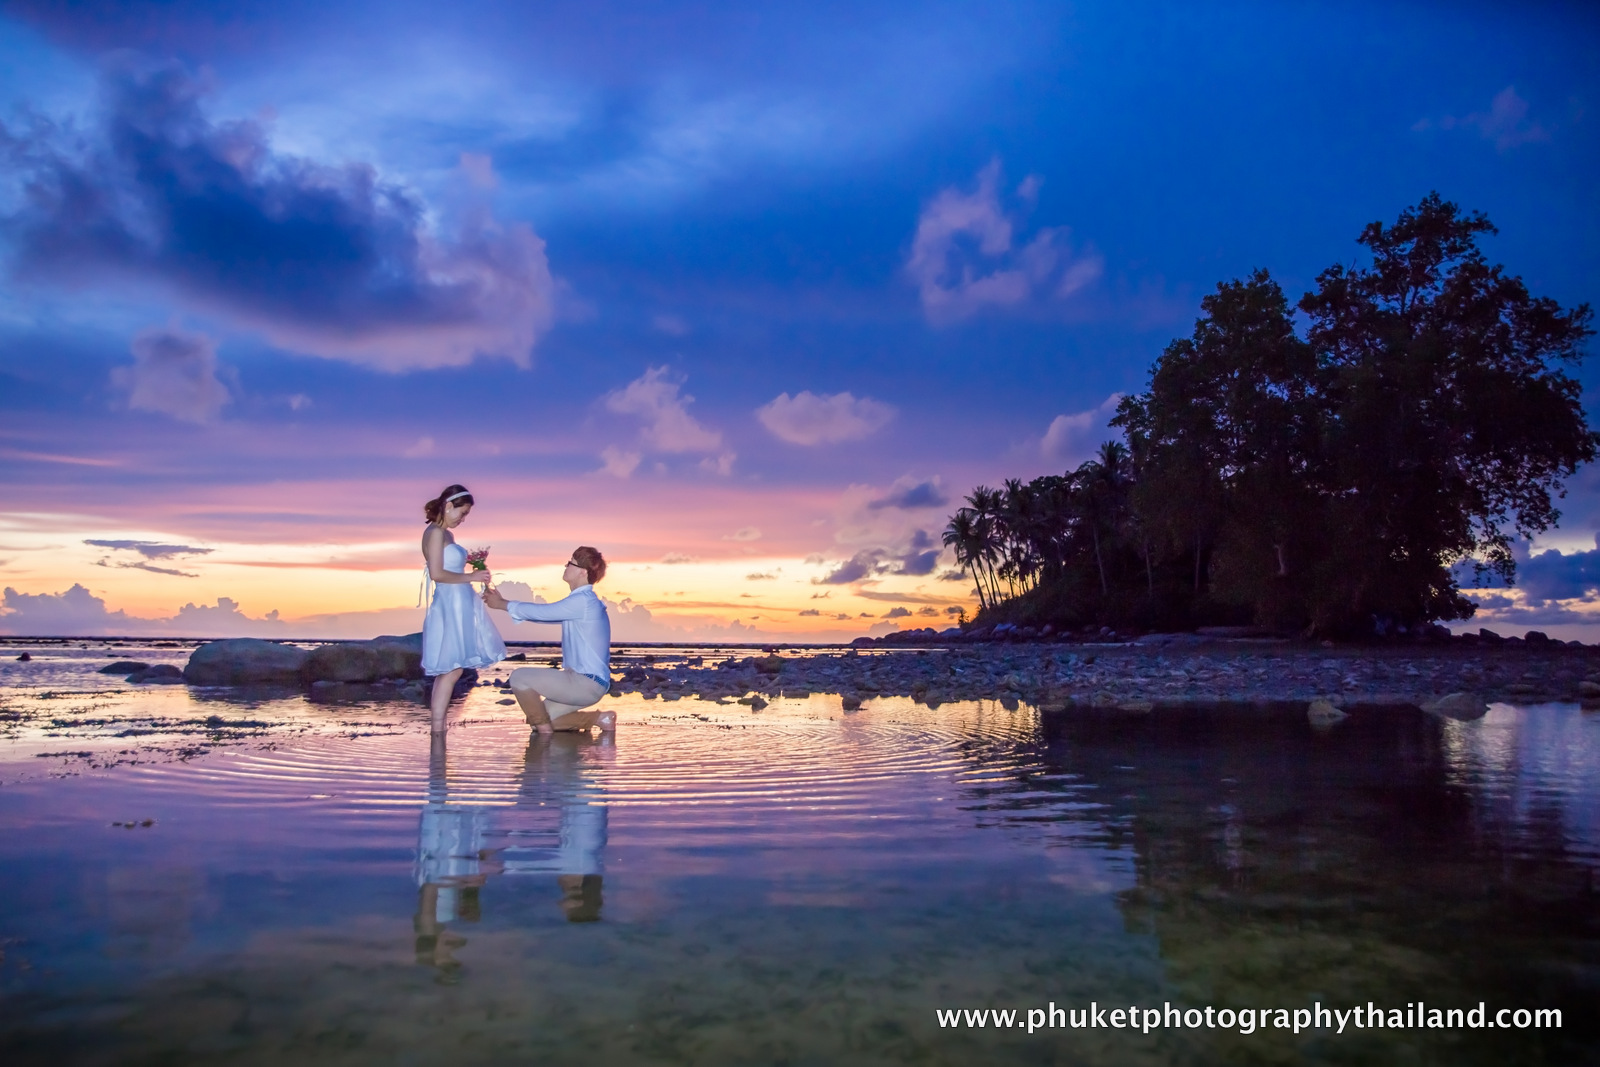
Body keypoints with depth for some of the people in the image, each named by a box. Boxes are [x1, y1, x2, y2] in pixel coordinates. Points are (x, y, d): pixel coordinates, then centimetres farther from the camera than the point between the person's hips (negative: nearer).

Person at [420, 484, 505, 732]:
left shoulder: (447, 534, 16)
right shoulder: (435, 533, -11)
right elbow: (437, 574, -18)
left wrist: (475, 576, 10)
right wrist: (470, 576, -11)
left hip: (459, 606, 9)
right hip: (449, 606, -9)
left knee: (450, 670, 9)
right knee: (451, 670, -8)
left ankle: (439, 728, 13)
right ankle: (437, 731, -4)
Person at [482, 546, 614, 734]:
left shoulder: (583, 601, -17)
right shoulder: (581, 602, 15)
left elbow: (541, 611, -14)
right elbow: (542, 614, 17)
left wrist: (502, 604, -1)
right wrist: (502, 602, 12)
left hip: (586, 682, -10)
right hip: (584, 682, 10)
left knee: (519, 677, -11)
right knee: (538, 720, 13)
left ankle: (545, 733, 0)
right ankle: (599, 718, 13)